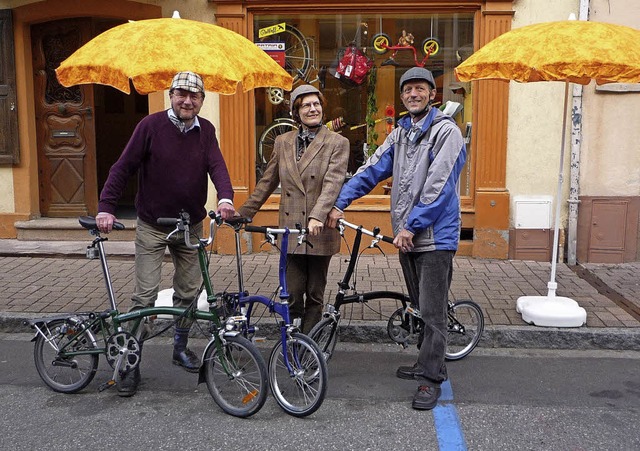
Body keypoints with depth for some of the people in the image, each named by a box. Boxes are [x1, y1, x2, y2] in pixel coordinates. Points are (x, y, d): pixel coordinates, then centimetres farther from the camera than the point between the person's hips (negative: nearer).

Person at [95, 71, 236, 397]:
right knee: (145, 295, -4)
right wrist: (106, 208, -19)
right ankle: (131, 364, 7)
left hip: (191, 226, 4)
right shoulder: (151, 125, -10)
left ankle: (180, 348, 32)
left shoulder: (205, 130, 1)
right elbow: (122, 168, -10)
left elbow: (216, 165, -11)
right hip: (152, 226, -4)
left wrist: (225, 198, -31)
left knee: (189, 291, 12)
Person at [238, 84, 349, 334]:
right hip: (291, 230, 2)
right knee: (292, 295, 0)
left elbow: (333, 182, -14)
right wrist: (244, 213, 13)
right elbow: (267, 182, 16)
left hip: (320, 231, -2)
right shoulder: (283, 142, 10)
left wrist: (317, 216, -28)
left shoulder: (337, 143, -1)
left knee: (315, 295, 9)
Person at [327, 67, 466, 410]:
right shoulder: (401, 132, 13)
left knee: (432, 311, -3)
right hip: (407, 235, 7)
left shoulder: (445, 131, -9)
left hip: (435, 235, -7)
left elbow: (437, 186, -16)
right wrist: (340, 204, 1)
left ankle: (431, 379, 5)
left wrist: (411, 226, -17)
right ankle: (427, 363, 30)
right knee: (421, 307, 17)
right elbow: (372, 169, 10)